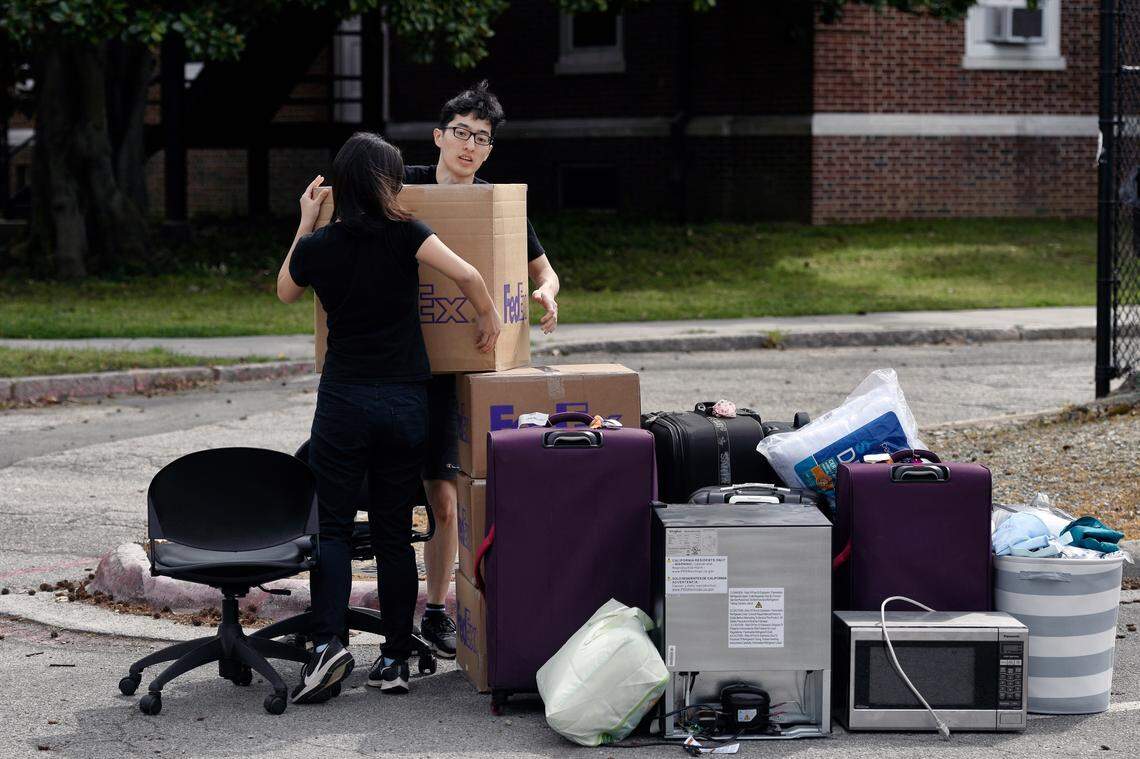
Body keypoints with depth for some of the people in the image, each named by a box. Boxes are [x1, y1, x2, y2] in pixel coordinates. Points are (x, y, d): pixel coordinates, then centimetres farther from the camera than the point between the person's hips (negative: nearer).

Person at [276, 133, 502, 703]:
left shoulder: (317, 247, -2)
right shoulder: (403, 234, -6)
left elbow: (285, 291, 19)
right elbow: (466, 275, -18)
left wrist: (305, 223, 21)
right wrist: (489, 320, -1)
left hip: (344, 399, -1)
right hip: (406, 400, 1)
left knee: (332, 526, 5)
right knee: (394, 531, 9)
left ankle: (328, 642, -14)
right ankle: (396, 659, 9)